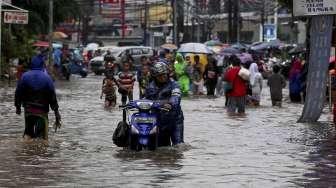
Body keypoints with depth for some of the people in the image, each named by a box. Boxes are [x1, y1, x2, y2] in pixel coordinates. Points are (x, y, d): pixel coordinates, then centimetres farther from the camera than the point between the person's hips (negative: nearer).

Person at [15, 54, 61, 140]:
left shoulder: (25, 76, -3)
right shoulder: (47, 78, -9)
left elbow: (18, 93, 1)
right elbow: (52, 95, -7)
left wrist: (18, 107, 13)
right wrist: (56, 111, -1)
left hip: (28, 109, 2)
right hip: (42, 110, -2)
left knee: (28, 130, 16)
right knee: (42, 133, 2)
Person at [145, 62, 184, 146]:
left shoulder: (173, 84, -6)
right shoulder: (151, 87, 9)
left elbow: (176, 97, -25)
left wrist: (171, 104, -44)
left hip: (174, 119, -4)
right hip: (159, 120, 4)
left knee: (178, 145, -10)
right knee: (162, 145, 9)